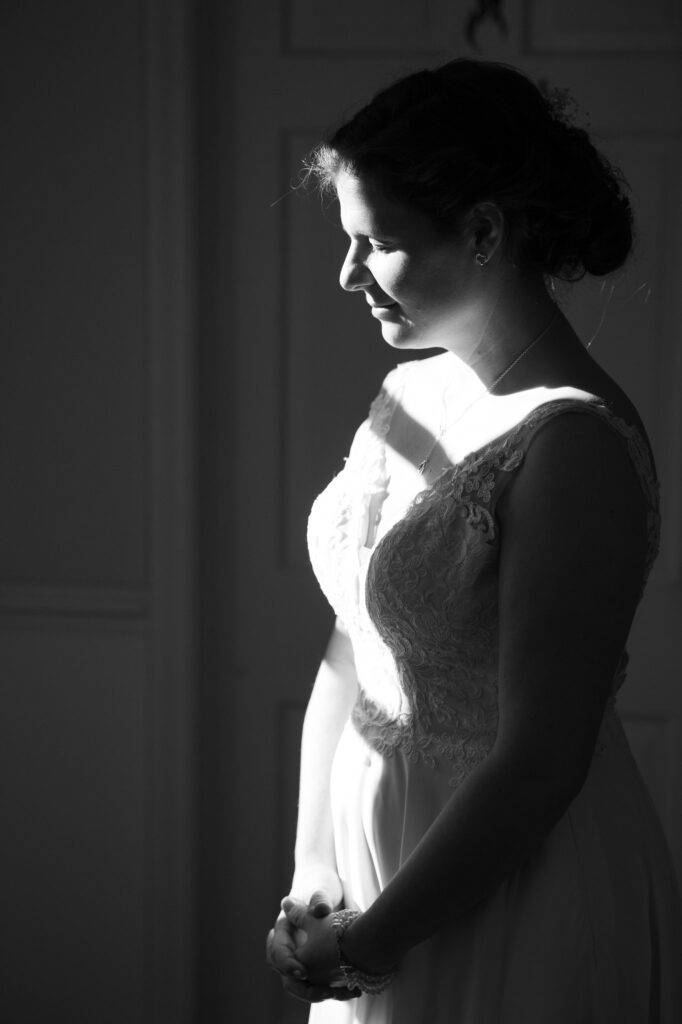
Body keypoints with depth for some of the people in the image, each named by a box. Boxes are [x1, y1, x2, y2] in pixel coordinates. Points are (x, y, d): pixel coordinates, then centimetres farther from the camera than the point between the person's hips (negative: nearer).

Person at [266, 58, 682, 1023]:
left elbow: (539, 770, -23)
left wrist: (362, 945, -16)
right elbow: (353, 647, 6)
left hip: (507, 889, -7)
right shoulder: (412, 392, 2)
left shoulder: (572, 445, -22)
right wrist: (310, 885, 0)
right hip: (367, 833, 7)